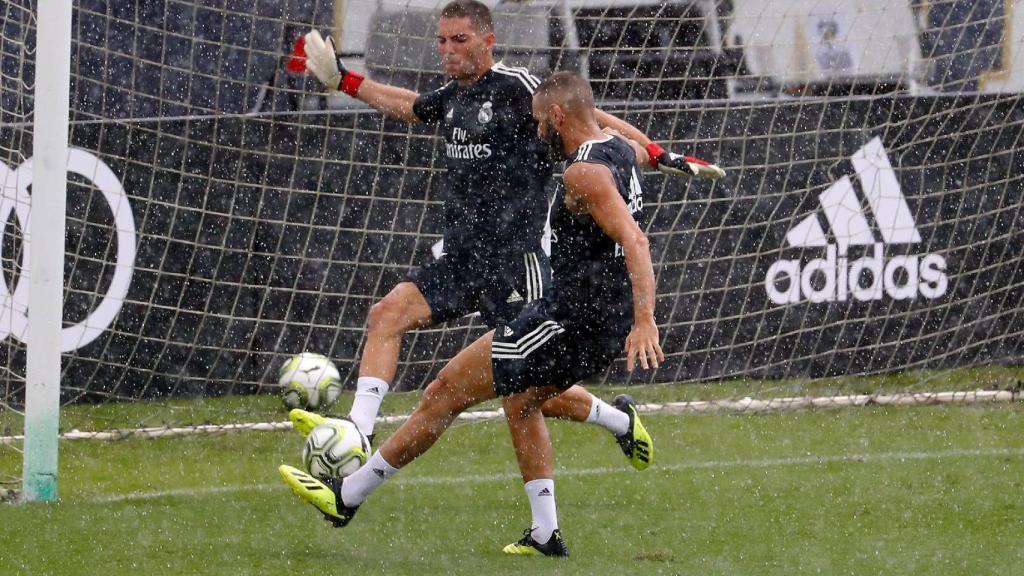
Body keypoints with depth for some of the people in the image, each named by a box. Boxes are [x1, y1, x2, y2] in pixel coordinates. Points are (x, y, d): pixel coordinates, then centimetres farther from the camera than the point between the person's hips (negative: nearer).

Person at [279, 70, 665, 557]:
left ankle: (347, 496, 4)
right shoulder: (619, 149, 9)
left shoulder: (584, 174, -19)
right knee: (520, 400, 31)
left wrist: (645, 320, -37)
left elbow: (634, 242, -30)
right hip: (609, 324, 10)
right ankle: (545, 534, 23)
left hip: (574, 318, -10)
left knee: (446, 392, -3)